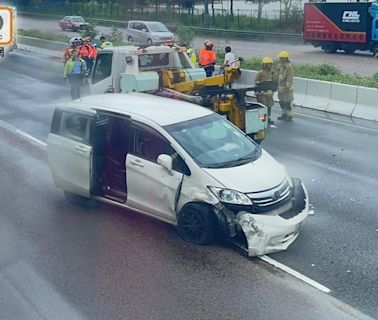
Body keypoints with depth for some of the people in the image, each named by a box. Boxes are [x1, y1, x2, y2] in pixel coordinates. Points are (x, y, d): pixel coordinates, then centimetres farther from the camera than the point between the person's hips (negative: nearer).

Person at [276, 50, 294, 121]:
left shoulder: (289, 67, -16)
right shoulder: (279, 65, 10)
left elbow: (290, 77, -20)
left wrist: (287, 86, -24)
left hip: (287, 88, -8)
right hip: (280, 87, 8)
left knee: (288, 102, -1)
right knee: (282, 101, 15)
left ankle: (290, 116, 8)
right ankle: (284, 115, 27)